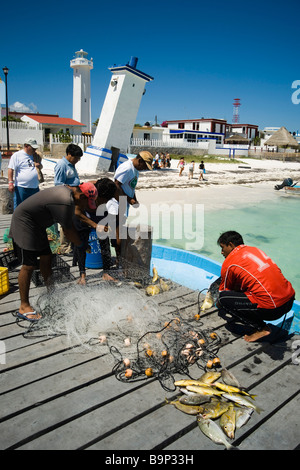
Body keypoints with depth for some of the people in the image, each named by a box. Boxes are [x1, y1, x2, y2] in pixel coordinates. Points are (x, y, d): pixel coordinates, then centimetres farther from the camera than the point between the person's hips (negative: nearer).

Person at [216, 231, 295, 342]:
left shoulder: (229, 263, -3)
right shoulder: (255, 250, 18)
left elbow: (223, 292, 13)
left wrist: (219, 304, 33)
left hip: (272, 308, -9)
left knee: (224, 298, -2)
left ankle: (261, 328, -1)